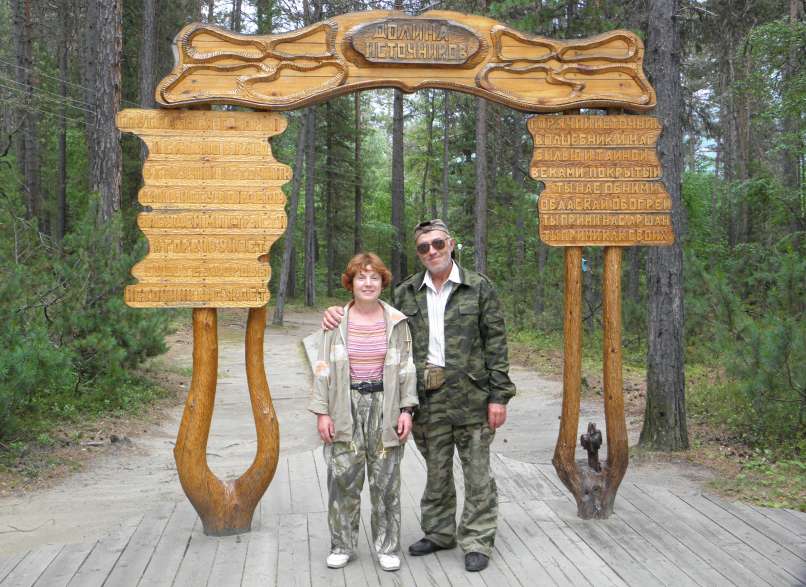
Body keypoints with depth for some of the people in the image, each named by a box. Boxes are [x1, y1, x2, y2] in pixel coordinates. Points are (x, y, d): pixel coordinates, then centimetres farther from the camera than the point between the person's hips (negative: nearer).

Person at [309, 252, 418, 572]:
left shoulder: (396, 321, 2)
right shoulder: (336, 321, 1)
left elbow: (407, 368, 3)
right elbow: (323, 368, 1)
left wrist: (406, 409, -4)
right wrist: (322, 411, -4)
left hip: (384, 405, 0)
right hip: (346, 406, 0)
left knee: (385, 480, 5)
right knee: (343, 477, 2)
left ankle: (387, 546, 18)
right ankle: (342, 545, 18)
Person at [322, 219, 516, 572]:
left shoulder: (479, 288, -1)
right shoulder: (406, 293, 8)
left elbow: (496, 343, -2)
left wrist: (499, 396, -7)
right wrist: (340, 316, -1)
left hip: (470, 397, -3)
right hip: (427, 399, 3)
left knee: (477, 473, 4)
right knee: (436, 471, 15)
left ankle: (477, 541, 16)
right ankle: (439, 533, 30)